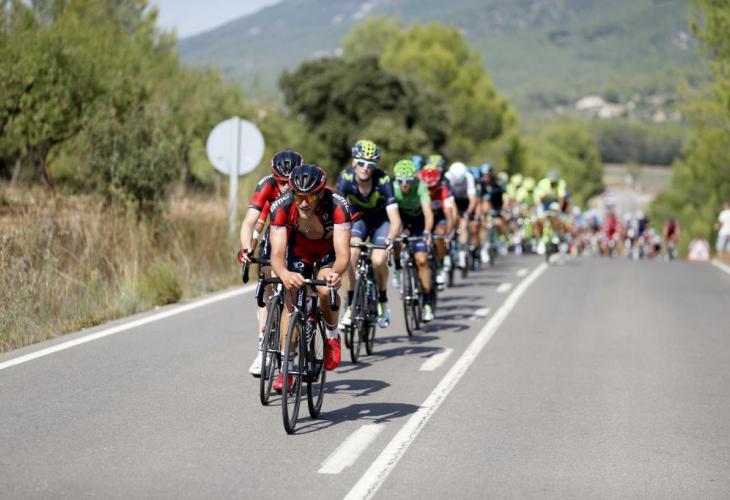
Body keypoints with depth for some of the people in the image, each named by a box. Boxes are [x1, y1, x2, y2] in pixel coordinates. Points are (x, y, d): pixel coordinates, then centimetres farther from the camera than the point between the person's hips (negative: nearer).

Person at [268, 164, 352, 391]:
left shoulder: (338, 206, -37)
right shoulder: (282, 207, -33)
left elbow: (343, 253, -42)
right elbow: (277, 254, -37)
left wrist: (334, 272, -65)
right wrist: (284, 274, -60)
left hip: (329, 251, -2)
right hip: (298, 249, 2)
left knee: (326, 290, -29)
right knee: (291, 302, -14)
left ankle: (332, 335, 1)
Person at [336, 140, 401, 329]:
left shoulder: (383, 181, -30)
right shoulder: (346, 178, -26)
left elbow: (395, 219, -34)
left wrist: (390, 238, -54)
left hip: (381, 220, -1)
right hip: (359, 219, 1)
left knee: (378, 261, -24)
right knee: (350, 254, -27)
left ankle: (383, 300, 6)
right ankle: (350, 306, -16)